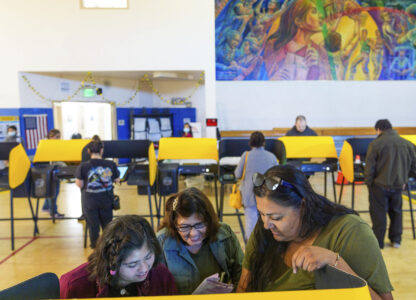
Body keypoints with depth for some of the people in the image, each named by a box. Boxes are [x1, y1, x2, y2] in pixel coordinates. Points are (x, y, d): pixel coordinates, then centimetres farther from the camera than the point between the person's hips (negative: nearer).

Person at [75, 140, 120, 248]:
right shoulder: (111, 164, -10)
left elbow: (79, 184, -10)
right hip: (106, 200, 2)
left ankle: (95, 246, 25)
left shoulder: (83, 166, -15)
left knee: (93, 225, 13)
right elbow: (117, 180, 2)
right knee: (107, 224, 20)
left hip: (90, 201, -1)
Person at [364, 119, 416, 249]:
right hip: (398, 185, 4)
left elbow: (369, 168, -11)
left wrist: (369, 183, 0)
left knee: (378, 214, 6)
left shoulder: (375, 144, -10)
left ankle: (378, 242, 13)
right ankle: (396, 240, 25)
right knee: (396, 212, 20)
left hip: (380, 185, -4)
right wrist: (404, 180, 19)